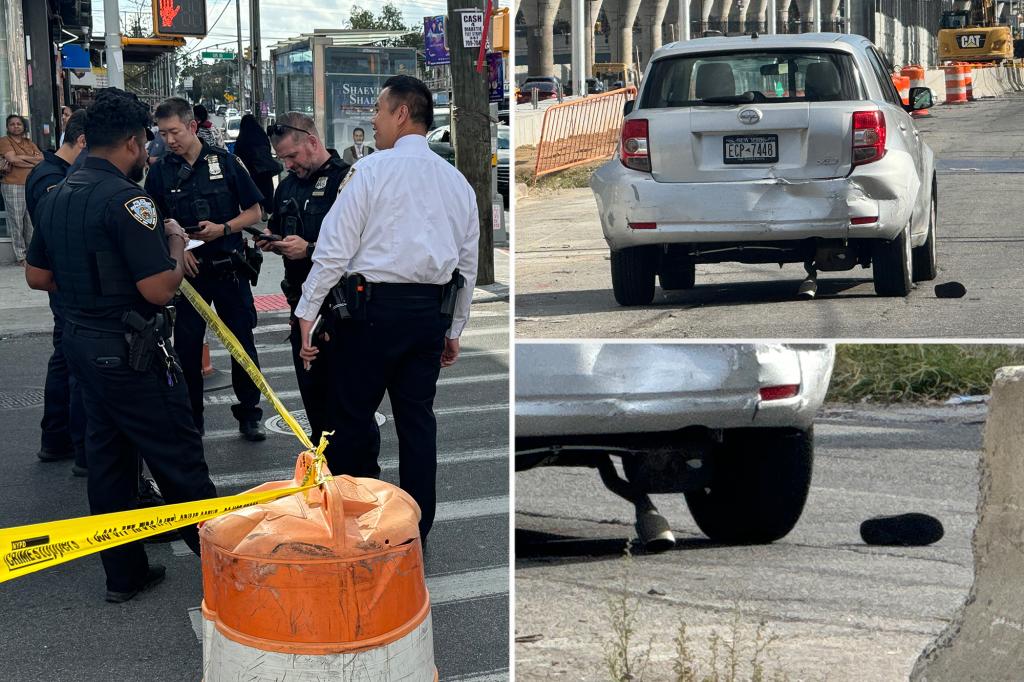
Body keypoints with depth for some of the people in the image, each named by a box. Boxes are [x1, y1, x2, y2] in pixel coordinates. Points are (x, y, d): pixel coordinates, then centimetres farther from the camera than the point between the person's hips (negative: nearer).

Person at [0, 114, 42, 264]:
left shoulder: (30, 143, 17)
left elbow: (42, 159, 5)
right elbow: (12, 159, -13)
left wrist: (22, 157, -7)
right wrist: (33, 162, -5)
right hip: (13, 186, -5)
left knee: (31, 222, 6)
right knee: (16, 222, -3)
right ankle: (21, 256, 2)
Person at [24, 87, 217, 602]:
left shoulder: (56, 197, 8)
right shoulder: (126, 199, -20)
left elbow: (37, 276, 16)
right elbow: (160, 289, -23)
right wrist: (176, 244, -6)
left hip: (80, 342, 9)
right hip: (128, 351, -9)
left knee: (108, 456, 14)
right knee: (179, 461, 2)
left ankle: (123, 572, 20)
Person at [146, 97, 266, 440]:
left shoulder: (225, 162, -2)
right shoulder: (160, 172, 1)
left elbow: (254, 212, 3)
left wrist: (223, 228, -13)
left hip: (229, 269, -1)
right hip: (188, 270, 1)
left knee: (243, 342, 4)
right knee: (187, 346, 4)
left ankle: (249, 413, 16)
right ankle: (191, 418, 15)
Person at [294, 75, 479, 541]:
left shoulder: (371, 170, -5)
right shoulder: (458, 182, 12)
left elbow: (334, 249, -9)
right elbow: (467, 265, 17)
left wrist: (307, 313, -5)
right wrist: (454, 330, 24)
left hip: (373, 308, -5)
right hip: (431, 311, 6)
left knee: (352, 415, 3)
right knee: (417, 419, 9)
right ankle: (416, 529, 13)